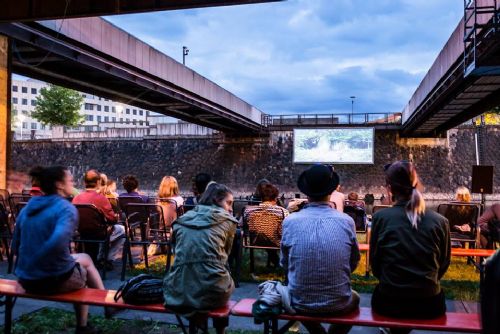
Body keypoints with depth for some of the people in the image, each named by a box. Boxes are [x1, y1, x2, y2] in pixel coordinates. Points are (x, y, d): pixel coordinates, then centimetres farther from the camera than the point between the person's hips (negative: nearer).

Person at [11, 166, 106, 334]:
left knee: (84, 258, 30)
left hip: (26, 281, 6)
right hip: (55, 280, -6)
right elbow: (58, 242, -32)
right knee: (85, 260, 26)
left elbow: (16, 247, 11)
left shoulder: (28, 207, 7)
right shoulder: (66, 208, -15)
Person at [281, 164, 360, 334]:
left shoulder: (290, 221, -12)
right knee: (354, 298, 35)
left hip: (300, 304, 0)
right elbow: (354, 263, 5)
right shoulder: (347, 221, -11)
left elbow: (285, 264, 2)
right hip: (338, 304, 0)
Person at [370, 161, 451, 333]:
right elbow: (443, 264, 6)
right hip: (429, 303, 2)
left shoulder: (381, 217, -12)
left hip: (389, 302, -1)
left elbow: (375, 261, -1)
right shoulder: (440, 221, -8)